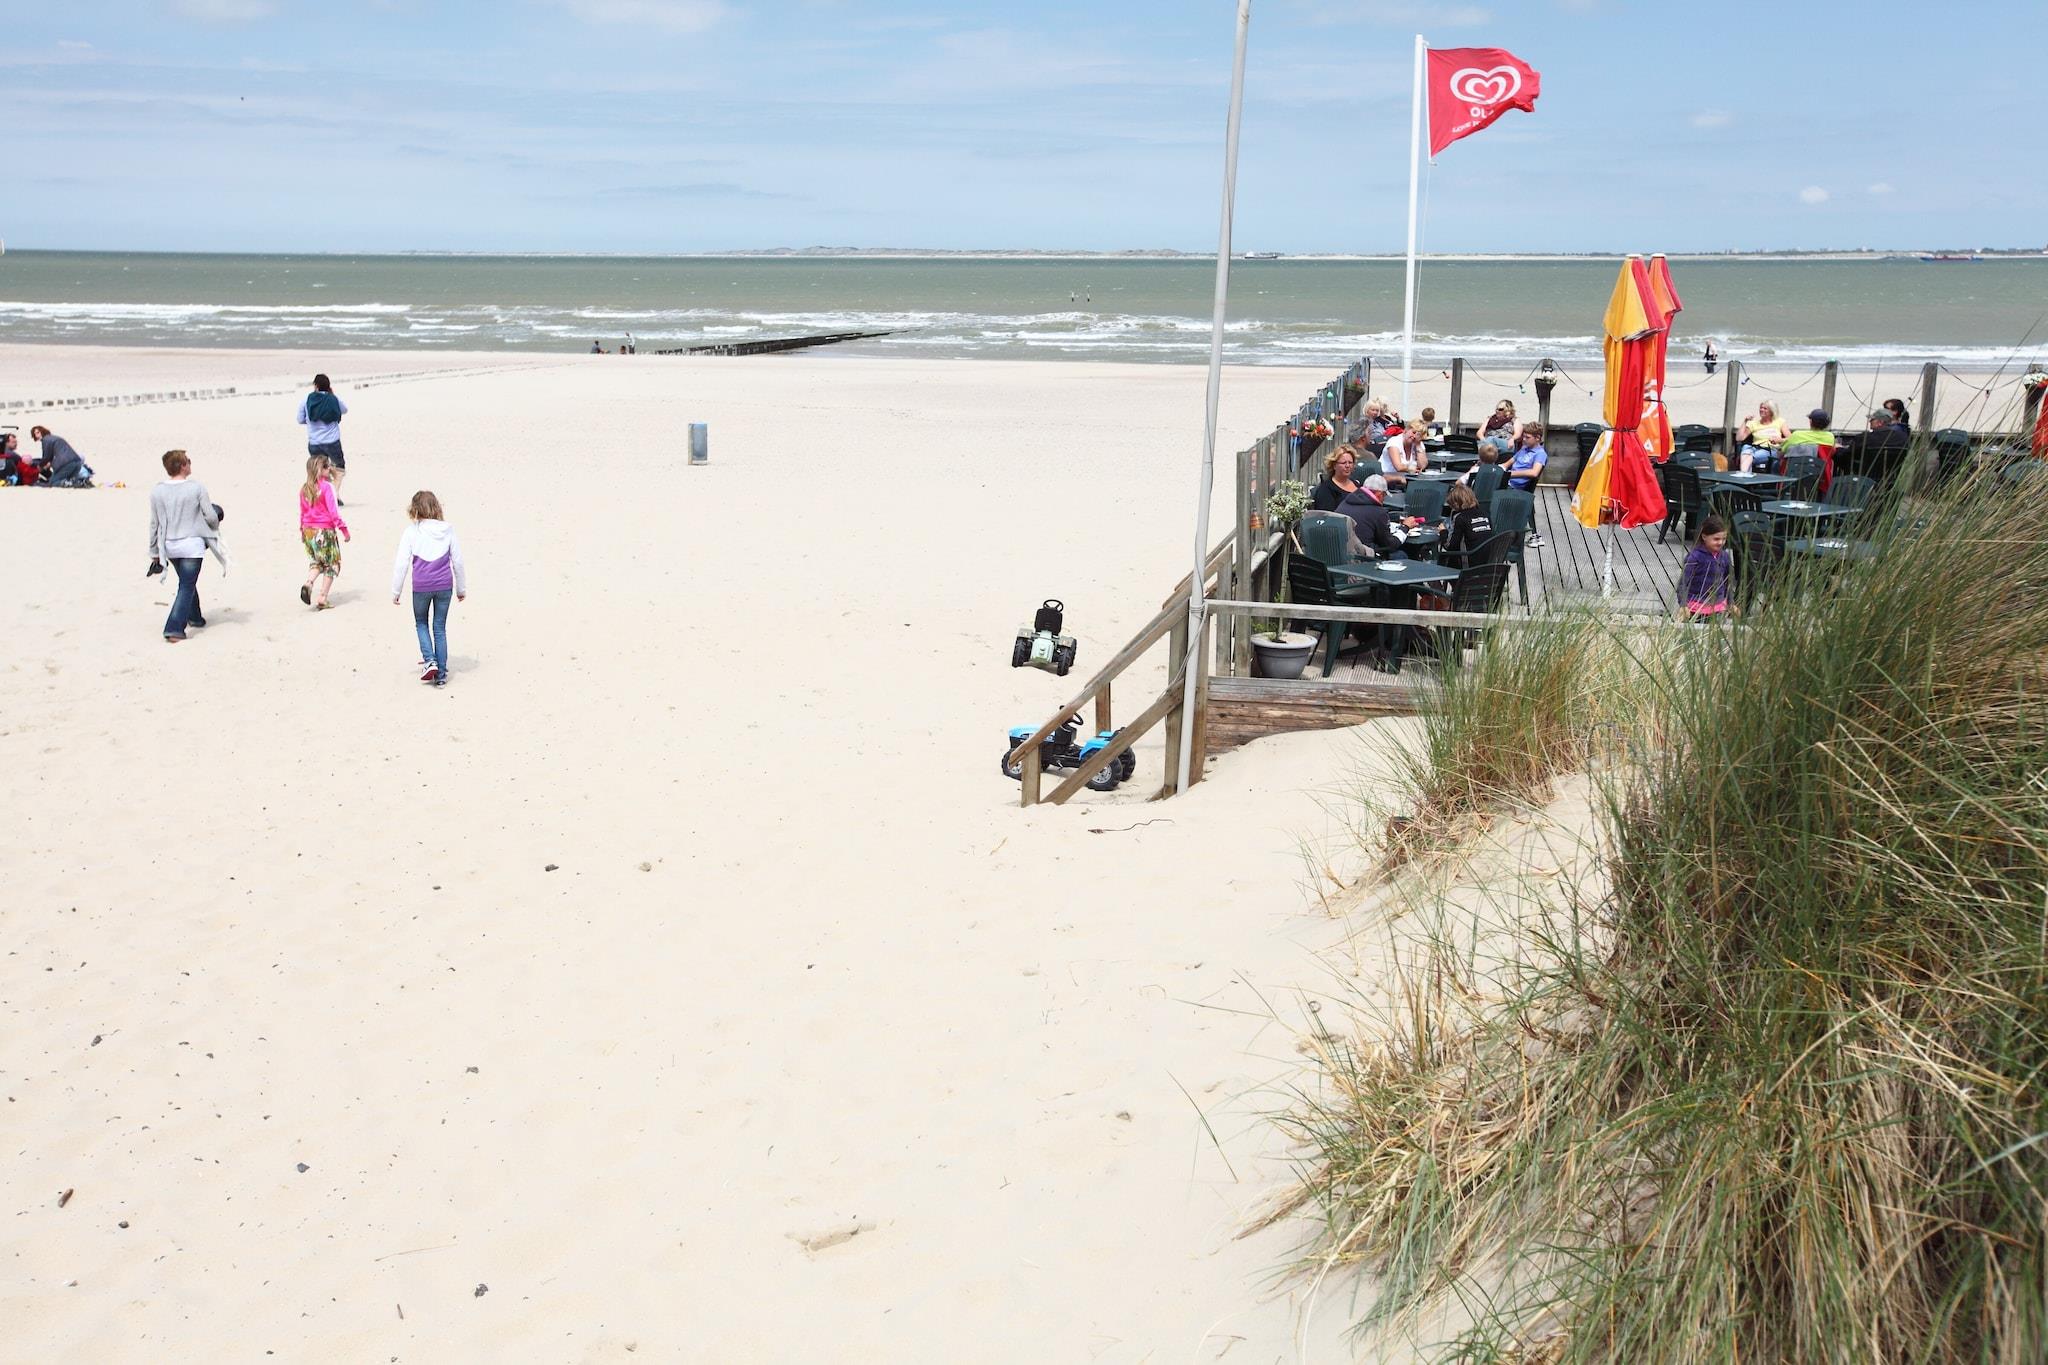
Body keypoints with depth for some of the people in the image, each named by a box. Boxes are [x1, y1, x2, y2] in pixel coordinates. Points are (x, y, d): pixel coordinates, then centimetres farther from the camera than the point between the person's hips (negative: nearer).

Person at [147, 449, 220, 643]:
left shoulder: (157, 492, -1)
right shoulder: (197, 487, -12)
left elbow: (154, 524, 5)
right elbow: (210, 517, -9)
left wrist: (154, 552, 14)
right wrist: (216, 528, 15)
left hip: (170, 546, 5)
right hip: (192, 544, -5)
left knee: (187, 582, 25)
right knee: (187, 587, -3)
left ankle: (195, 618, 38)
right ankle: (173, 629, -14)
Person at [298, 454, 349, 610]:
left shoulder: (304, 489, 5)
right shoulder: (326, 486, -13)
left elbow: (302, 512, 13)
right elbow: (333, 511, -14)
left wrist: (302, 530, 24)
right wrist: (343, 529, -7)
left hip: (308, 531, 6)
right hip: (325, 530, -6)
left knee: (316, 562, 23)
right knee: (331, 564, 7)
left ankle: (308, 583, -6)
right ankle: (322, 599, 1)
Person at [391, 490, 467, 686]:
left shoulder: (412, 532, -8)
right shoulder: (448, 530, -2)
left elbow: (401, 563, -7)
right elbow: (458, 561, 4)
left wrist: (395, 591, 3)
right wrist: (462, 589, 15)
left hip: (421, 587, -2)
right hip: (444, 585, 2)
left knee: (421, 623, 21)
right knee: (439, 628, 11)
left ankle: (429, 660, 2)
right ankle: (441, 675, 12)